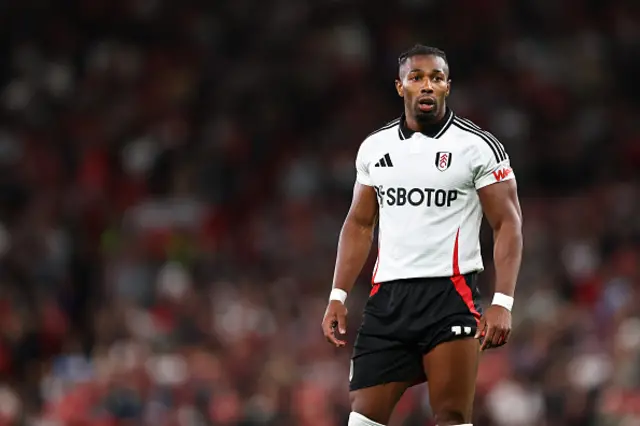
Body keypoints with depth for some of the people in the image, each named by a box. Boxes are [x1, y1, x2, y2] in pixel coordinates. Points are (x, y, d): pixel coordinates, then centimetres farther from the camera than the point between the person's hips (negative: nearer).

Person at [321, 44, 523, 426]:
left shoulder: (478, 147, -2)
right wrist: (338, 297, 11)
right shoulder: (374, 147, 11)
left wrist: (503, 303, -14)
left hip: (451, 294, -4)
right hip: (388, 296, 4)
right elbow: (360, 224, 19)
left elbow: (508, 225, -4)